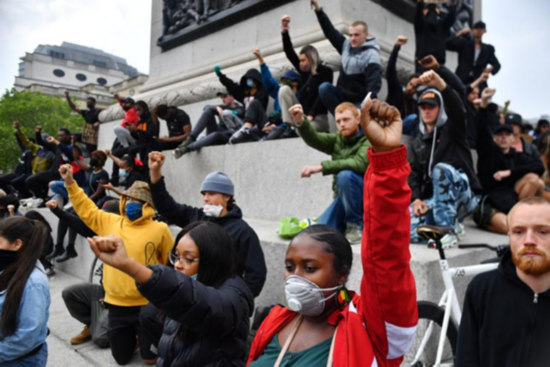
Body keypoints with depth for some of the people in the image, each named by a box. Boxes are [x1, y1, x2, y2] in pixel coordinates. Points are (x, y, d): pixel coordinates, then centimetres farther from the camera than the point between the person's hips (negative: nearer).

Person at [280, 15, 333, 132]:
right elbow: (290, 54, 7)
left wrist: (311, 115, -26)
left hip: (318, 118, -7)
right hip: (302, 114, 7)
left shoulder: (326, 72, -7)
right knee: (284, 89, -10)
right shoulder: (304, 71, 11)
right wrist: (284, 32, -4)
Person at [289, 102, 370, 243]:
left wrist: (322, 167, -33)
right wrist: (300, 121, -32)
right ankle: (347, 224, 14)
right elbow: (314, 139, -11)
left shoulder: (368, 139, -8)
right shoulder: (337, 139, 8)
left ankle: (357, 226, -16)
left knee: (345, 175, -34)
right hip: (344, 198, 5)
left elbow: (360, 163, -28)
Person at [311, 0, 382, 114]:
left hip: (359, 101, -5)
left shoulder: (371, 54, -14)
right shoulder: (346, 46, 6)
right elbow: (330, 31, 8)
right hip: (343, 95, 5)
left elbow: (374, 81, -24)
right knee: (324, 88, -22)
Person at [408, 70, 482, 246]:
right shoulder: (418, 143, 16)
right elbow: (414, 174, 9)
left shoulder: (452, 129, 1)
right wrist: (416, 199, -10)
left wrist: (440, 84, -42)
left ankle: (449, 229, -27)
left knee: (441, 169, -37)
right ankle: (446, 226, 4)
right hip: (434, 199, 4)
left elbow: (457, 109, -23)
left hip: (464, 194, -4)